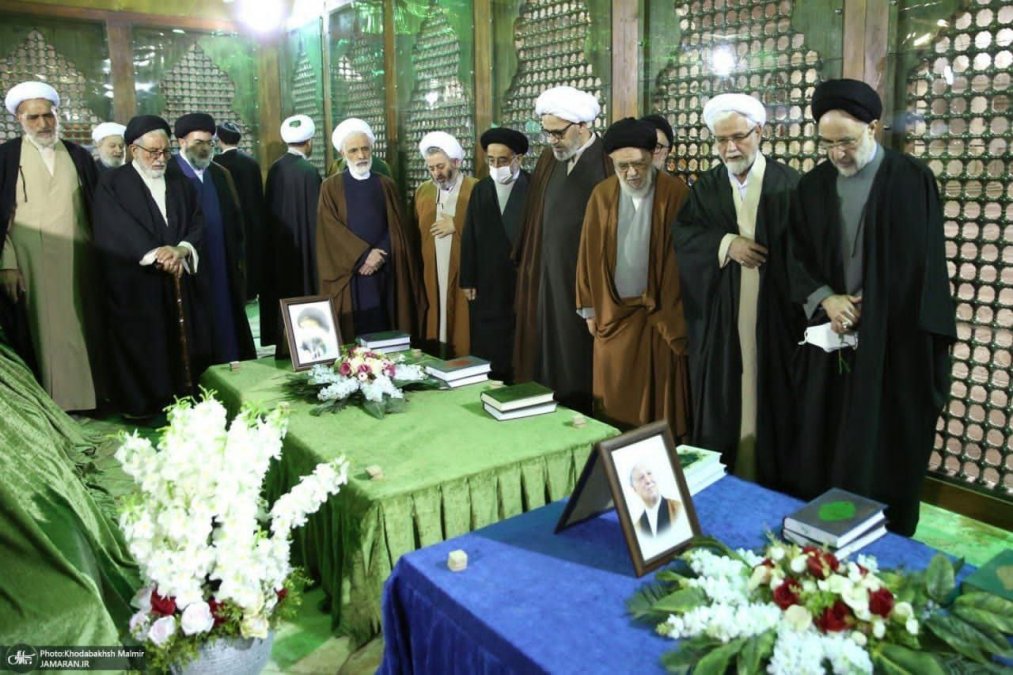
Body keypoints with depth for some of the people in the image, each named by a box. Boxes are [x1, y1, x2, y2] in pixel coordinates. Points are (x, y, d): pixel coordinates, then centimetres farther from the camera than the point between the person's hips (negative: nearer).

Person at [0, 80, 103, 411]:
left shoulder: (79, 156, 9)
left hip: (78, 263, 2)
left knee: (83, 331, 4)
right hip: (31, 266, -2)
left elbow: (96, 211, 11)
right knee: (43, 334, 2)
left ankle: (88, 397, 14)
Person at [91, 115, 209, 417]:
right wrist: (156, 253, -20)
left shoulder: (181, 182, 15)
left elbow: (197, 224, 6)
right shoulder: (112, 183, 1)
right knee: (142, 354, 0)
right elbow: (114, 233, -11)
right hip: (136, 288, -4)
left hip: (180, 285, 4)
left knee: (184, 350, 3)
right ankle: (143, 411, 9)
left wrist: (182, 250, -14)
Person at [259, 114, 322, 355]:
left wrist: (276, 242, 17)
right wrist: (318, 252, -7)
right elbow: (314, 217, -14)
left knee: (285, 299, 14)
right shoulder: (309, 171, -15)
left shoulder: (274, 169, 4)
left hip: (279, 248, 7)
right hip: (303, 248, -7)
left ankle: (285, 348, 22)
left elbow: (271, 210, 9)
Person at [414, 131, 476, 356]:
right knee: (435, 332, 4)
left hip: (465, 278, -4)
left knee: (463, 338, -3)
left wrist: (456, 225, -12)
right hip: (432, 279, 4)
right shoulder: (422, 191, 13)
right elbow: (415, 234, 13)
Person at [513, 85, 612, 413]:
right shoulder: (548, 161, 10)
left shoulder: (607, 163, -10)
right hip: (548, 282, 6)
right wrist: (528, 267, 11)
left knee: (581, 371, 2)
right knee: (547, 365, 11)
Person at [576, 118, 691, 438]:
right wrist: (589, 309, 8)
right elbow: (588, 254, 7)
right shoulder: (601, 195, 3)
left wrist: (679, 312, -3)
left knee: (660, 396, 6)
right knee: (615, 399, 7)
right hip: (613, 313, 2)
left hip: (662, 314, -2)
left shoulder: (676, 193, -7)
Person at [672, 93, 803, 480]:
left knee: (769, 396, 3)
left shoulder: (787, 184, 0)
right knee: (722, 398, 6)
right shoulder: (706, 187, 9)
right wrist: (725, 244, -15)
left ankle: (770, 483, 15)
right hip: (719, 316, 2)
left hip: (773, 313, -2)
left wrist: (800, 311, -10)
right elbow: (683, 234, 0)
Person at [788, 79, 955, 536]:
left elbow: (924, 265, -5)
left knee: (885, 449, 4)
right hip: (828, 338, 3)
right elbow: (798, 258, 6)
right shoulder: (812, 186, 6)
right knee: (821, 443, 7)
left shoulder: (913, 180, -4)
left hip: (894, 342, -3)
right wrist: (825, 299, -12)